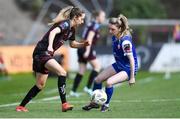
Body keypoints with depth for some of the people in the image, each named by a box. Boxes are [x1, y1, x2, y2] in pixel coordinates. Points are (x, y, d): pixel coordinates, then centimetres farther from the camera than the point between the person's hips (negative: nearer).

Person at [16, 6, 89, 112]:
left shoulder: (72, 29, 12)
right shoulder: (66, 24, -16)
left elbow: (72, 44, 27)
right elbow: (53, 32, -33)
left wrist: (83, 44, 9)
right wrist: (50, 46, -47)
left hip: (46, 53, 10)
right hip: (42, 52, -10)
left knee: (40, 85, 14)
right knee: (62, 72, -25)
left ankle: (21, 106, 22)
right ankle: (64, 104, -27)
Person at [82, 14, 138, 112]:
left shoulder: (125, 41, -28)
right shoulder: (114, 38, -4)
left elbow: (131, 59, -25)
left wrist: (132, 77, -23)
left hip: (128, 68, -9)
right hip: (118, 65, 9)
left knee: (109, 82, -27)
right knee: (98, 79, 10)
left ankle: (106, 105, -7)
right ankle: (94, 103, 27)